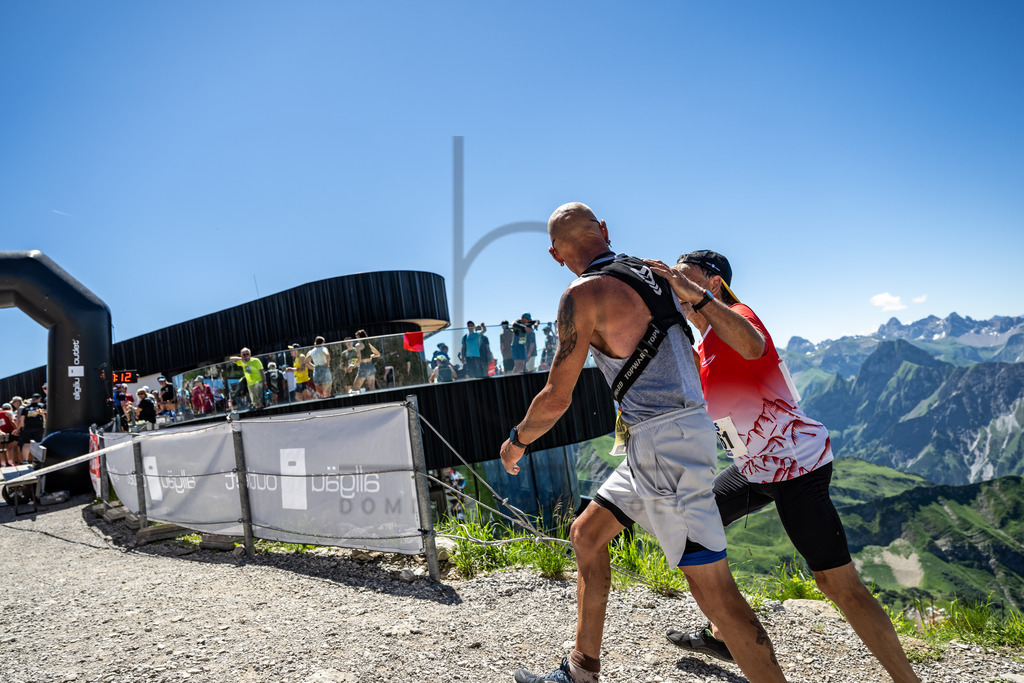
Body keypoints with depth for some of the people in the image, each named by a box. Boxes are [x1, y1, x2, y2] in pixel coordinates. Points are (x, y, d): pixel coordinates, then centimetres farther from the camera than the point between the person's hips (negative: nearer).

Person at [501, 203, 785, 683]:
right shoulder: (654, 274, 12)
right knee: (586, 535, 17)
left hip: (664, 444, -10)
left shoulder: (583, 294, -11)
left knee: (713, 591, -6)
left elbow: (556, 398, -8)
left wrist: (516, 442, 8)